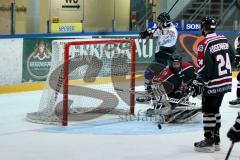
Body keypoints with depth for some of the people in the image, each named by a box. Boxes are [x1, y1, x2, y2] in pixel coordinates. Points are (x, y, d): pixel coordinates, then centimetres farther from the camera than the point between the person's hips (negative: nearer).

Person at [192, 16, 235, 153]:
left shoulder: (204, 44, -17)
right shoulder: (224, 39, 5)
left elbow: (203, 67, -18)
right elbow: (232, 57, 16)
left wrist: (198, 84, -12)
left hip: (213, 84, -7)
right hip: (226, 82, 7)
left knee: (208, 111, 1)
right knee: (215, 109, 17)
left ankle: (208, 142, 2)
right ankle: (216, 140, 22)